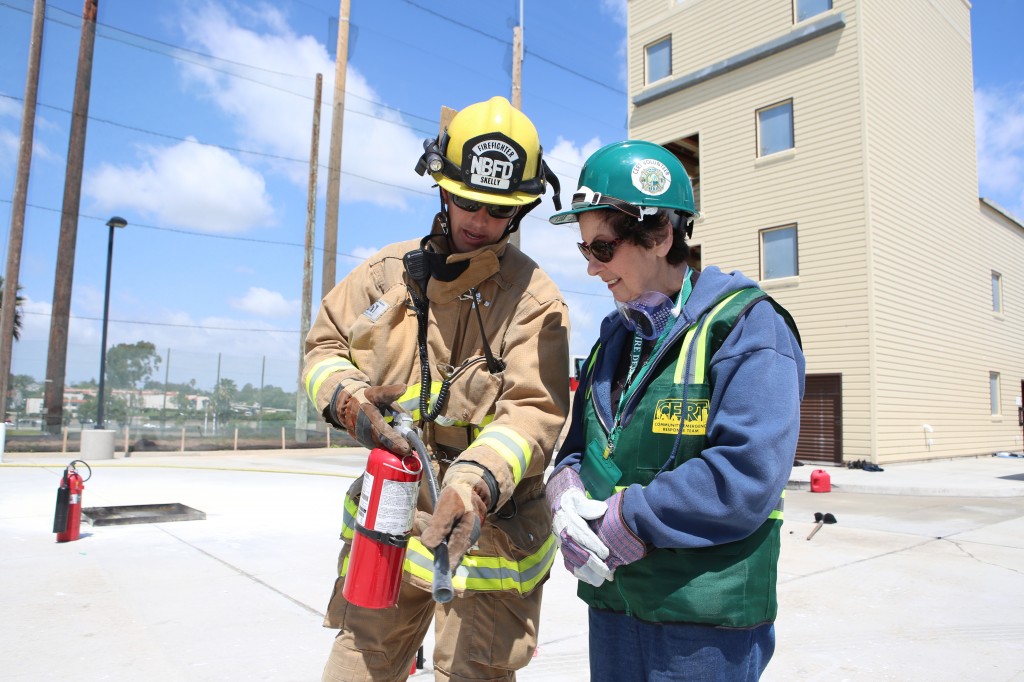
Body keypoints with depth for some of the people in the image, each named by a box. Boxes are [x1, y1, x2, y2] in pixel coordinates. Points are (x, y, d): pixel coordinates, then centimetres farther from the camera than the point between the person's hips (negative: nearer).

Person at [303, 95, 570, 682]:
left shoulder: (534, 299, -9)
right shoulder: (390, 270, 4)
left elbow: (533, 412, -18)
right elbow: (326, 345, 11)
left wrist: (475, 483, -35)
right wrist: (347, 397, -11)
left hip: (483, 530, -3)